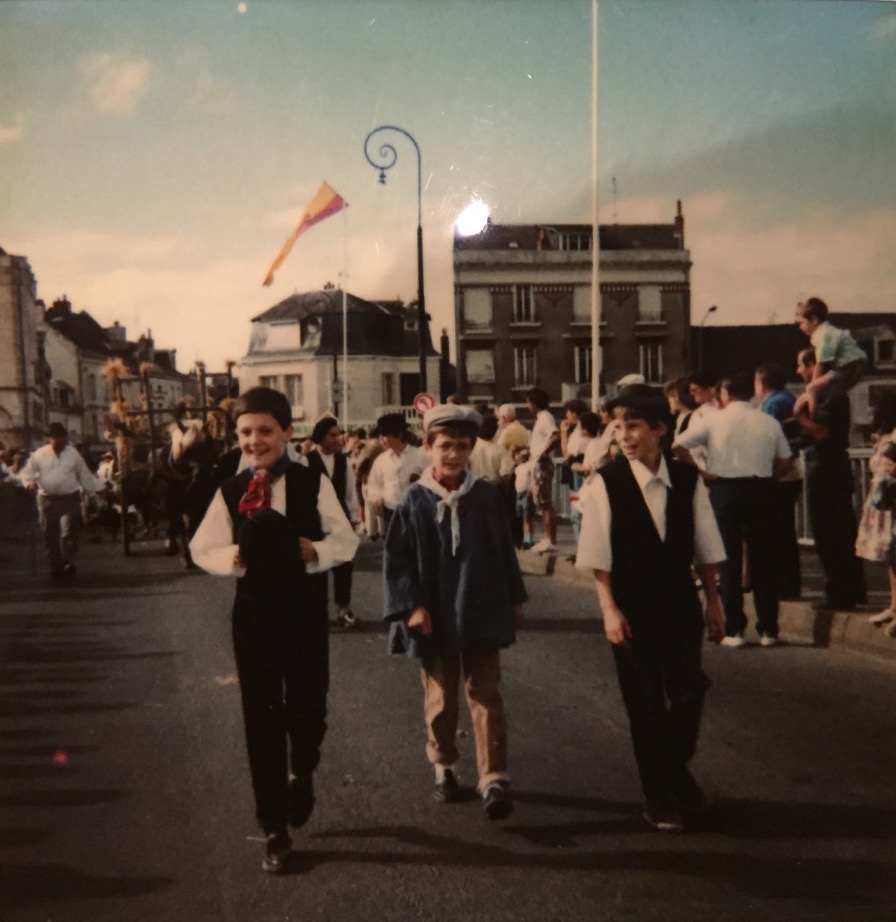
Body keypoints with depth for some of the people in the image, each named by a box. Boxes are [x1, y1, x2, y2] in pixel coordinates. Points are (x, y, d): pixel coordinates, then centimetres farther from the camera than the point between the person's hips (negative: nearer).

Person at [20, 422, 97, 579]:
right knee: (50, 534, 4)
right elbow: (28, 471, 5)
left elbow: (85, 476, 9)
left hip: (70, 498, -1)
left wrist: (91, 495, 10)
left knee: (69, 531, -11)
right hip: (47, 499, 1)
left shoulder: (73, 454, 4)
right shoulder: (39, 454, 2)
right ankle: (55, 566, 14)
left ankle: (68, 563, -8)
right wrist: (29, 483, -16)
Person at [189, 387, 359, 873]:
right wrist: (233, 555, -16)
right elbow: (202, 549, 3)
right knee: (261, 719, 6)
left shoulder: (313, 483, -4)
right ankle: (274, 830, 19)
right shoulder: (230, 491, 1)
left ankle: (302, 774, 41)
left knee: (307, 708, 4)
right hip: (253, 612, 1)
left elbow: (345, 539, -2)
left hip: (306, 611, -1)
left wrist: (315, 550, -20)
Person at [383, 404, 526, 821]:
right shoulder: (415, 501, -7)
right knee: (440, 698, 14)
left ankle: (494, 780, 3)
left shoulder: (487, 496, -2)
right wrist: (410, 606, -12)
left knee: (485, 696, 1)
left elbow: (504, 550, 7)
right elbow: (396, 559, -5)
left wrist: (515, 599, 10)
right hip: (435, 618, 0)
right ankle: (444, 767, 32)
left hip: (482, 614, 1)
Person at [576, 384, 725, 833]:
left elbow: (704, 548, 5)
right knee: (645, 703, 6)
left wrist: (712, 601, 7)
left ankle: (676, 768, 33)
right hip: (632, 610, -2)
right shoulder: (607, 482, -11)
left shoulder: (687, 479, -3)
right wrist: (610, 610, -12)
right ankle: (658, 796, 23)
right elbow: (598, 557, -9)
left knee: (689, 693, 3)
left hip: (680, 605, 2)